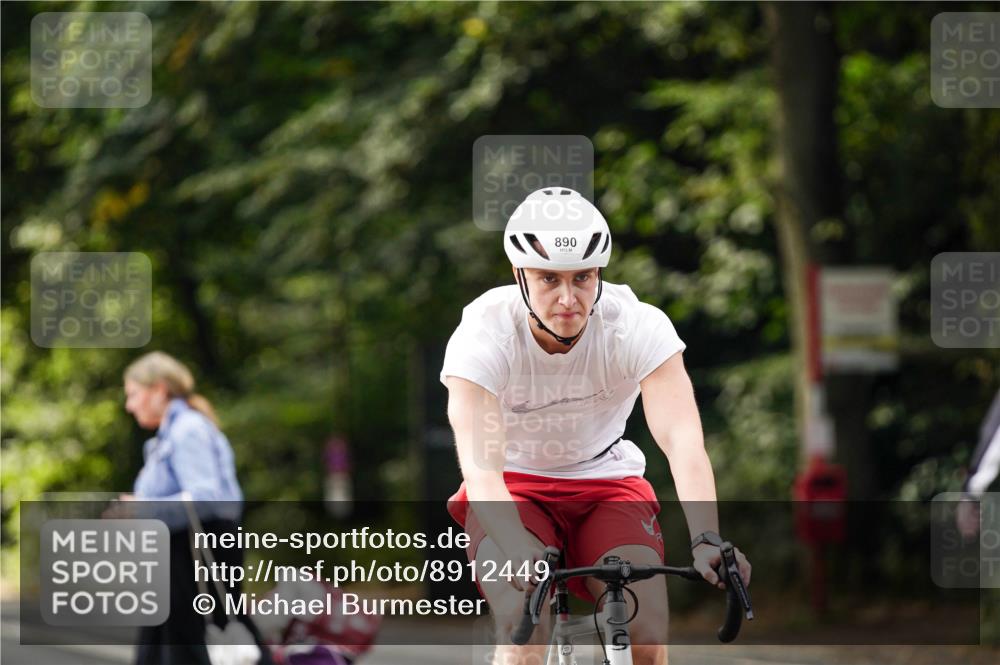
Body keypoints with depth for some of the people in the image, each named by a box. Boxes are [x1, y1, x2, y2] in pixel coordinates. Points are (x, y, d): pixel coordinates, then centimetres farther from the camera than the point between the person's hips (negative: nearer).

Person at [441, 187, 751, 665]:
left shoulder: (639, 326, -22)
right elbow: (481, 468, -36)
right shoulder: (483, 335, -25)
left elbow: (683, 442, -33)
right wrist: (521, 559, -54)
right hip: (513, 489, -1)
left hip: (606, 486, 1)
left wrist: (705, 539, -50)